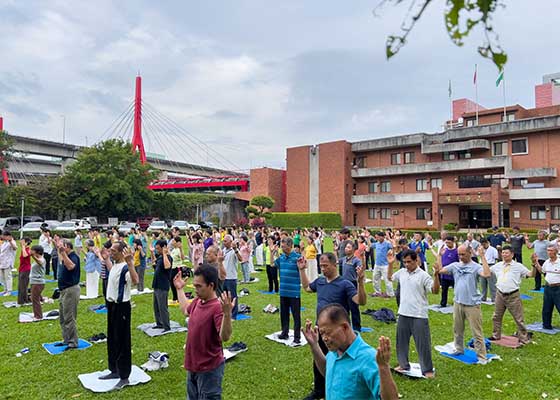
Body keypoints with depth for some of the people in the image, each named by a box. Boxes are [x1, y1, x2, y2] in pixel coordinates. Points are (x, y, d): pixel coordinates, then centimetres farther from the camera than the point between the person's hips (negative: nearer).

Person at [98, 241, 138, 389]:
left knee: (122, 341, -1)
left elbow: (135, 281, -44)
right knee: (112, 339, 19)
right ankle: (114, 370, 34)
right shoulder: (115, 264, 8)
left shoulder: (125, 267, -22)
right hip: (112, 304, 10)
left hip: (122, 306, -10)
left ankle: (124, 376, 9)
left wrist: (129, 262, -52)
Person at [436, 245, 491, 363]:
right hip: (458, 303, 5)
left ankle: (482, 356, 10)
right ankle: (459, 349, 38)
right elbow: (440, 270, 1)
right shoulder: (455, 265, 3)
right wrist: (439, 255, -1)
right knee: (457, 329, 20)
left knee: (477, 332, 1)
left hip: (472, 304, -5)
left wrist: (482, 257, -28)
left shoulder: (475, 266, -11)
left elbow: (487, 274, -29)